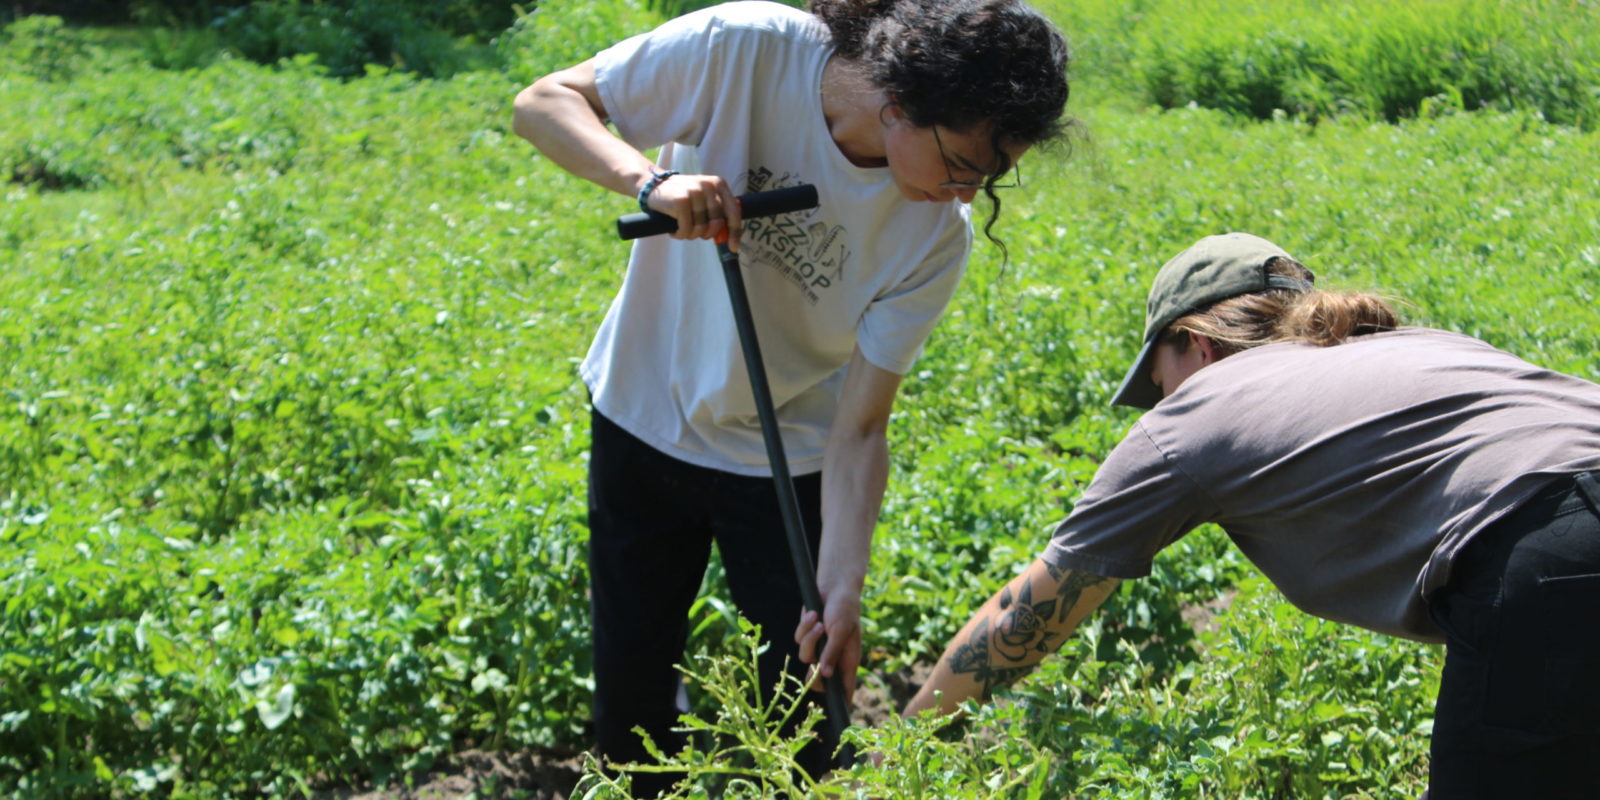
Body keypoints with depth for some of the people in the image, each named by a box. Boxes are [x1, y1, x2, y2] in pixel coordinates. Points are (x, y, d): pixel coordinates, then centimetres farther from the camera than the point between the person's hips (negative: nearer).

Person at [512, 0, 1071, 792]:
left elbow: (859, 427, -18)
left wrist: (841, 589, -29)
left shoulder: (937, 232, -22)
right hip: (642, 420, 0)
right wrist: (650, 178, -37)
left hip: (787, 459, 0)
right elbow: (543, 102, -19)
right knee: (629, 685, 10)